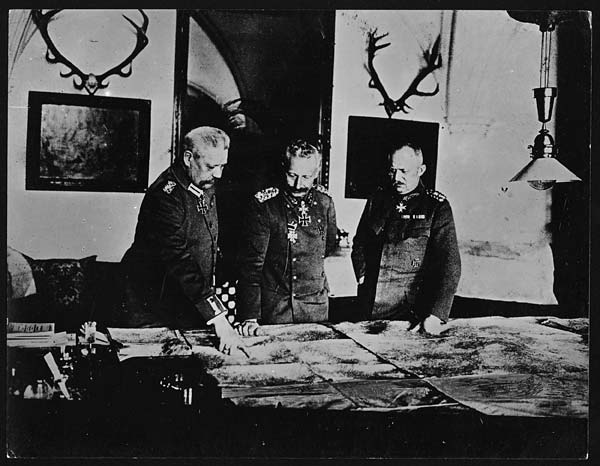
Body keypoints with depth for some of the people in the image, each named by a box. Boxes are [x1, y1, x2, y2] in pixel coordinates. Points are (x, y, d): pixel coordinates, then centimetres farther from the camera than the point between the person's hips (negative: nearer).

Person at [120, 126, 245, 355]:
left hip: (193, 307, 7)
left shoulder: (207, 186, 3)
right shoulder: (165, 195, -23)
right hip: (153, 314, -7)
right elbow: (179, 261, -31)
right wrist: (218, 318, -35)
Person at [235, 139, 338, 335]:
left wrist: (343, 246, 1)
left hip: (317, 302, 4)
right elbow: (251, 262, -16)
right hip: (275, 302, -4)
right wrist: (250, 316, -22)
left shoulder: (324, 201, 1)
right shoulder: (264, 205, -12)